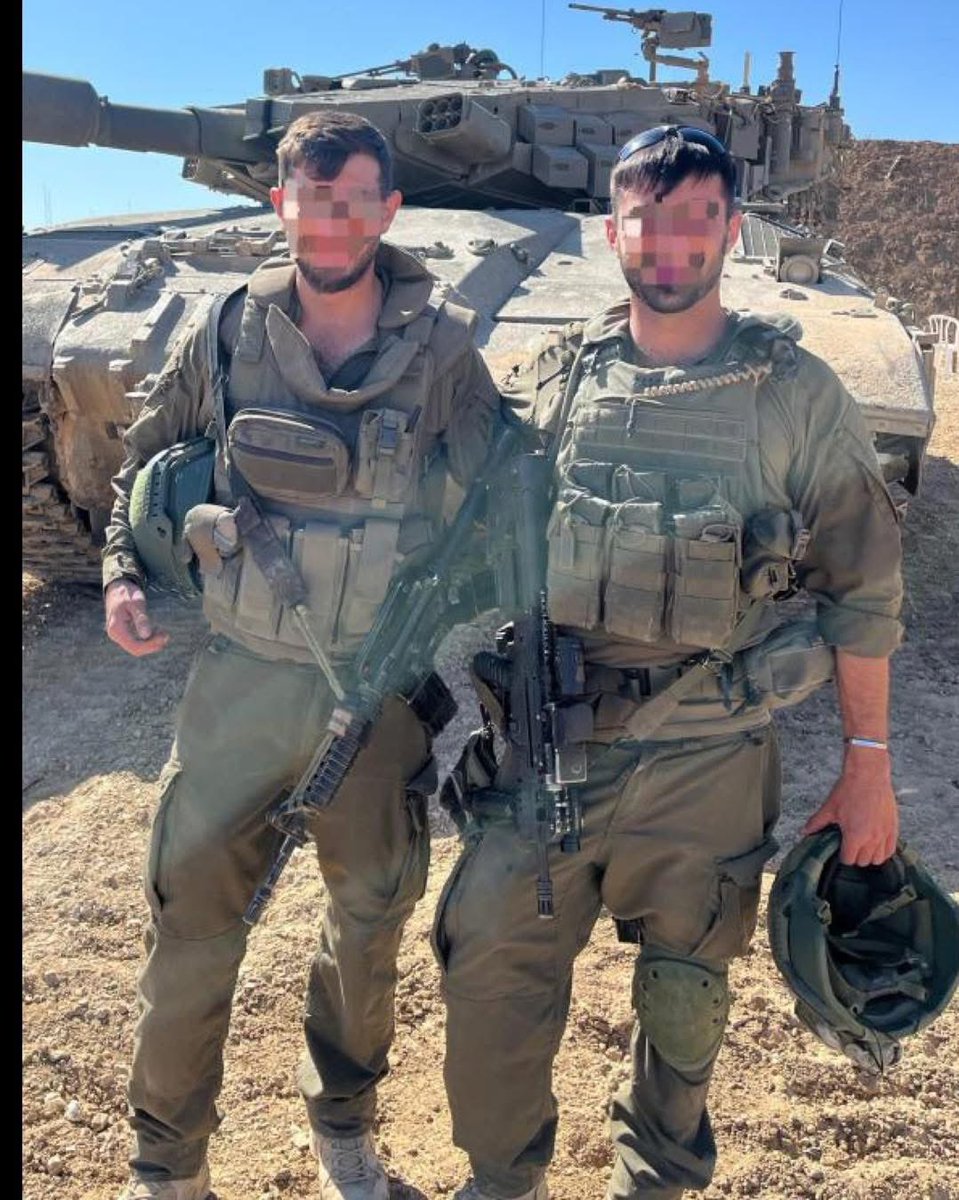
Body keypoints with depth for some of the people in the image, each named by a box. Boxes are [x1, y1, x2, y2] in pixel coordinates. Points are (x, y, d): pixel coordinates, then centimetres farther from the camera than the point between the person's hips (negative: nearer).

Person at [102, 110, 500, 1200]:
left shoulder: (441, 349, -5)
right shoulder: (228, 332, -1)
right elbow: (143, 457, 12)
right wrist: (124, 571, -1)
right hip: (241, 676, 1)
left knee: (369, 924, 14)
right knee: (189, 922, 5)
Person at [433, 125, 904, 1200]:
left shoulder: (796, 392, -4)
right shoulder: (547, 379, 2)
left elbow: (862, 591, 0)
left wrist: (867, 762, -1)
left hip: (707, 763, -1)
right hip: (545, 747, 2)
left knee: (685, 997, 14)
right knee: (489, 965, 3)